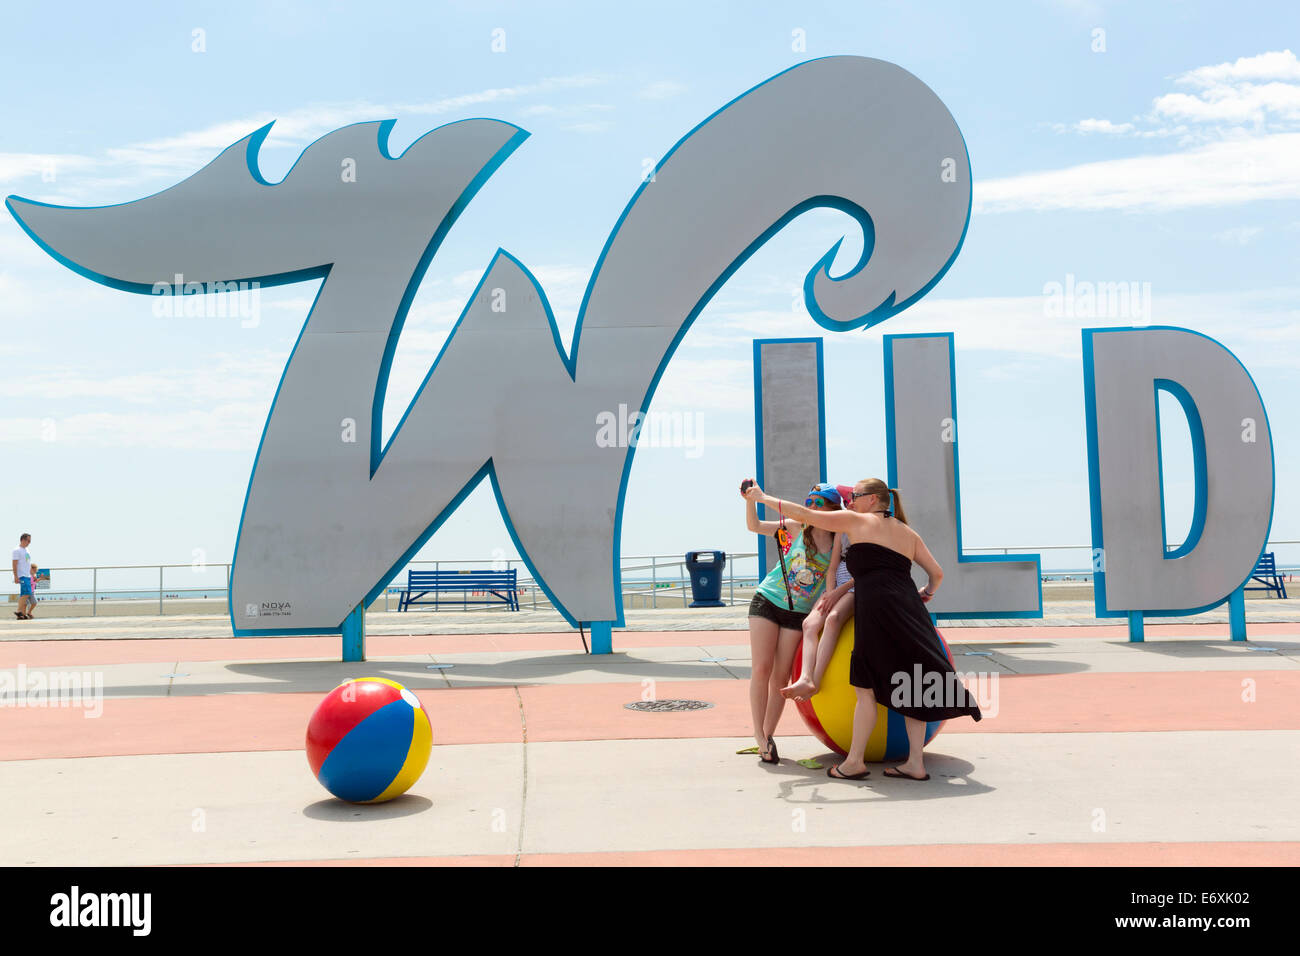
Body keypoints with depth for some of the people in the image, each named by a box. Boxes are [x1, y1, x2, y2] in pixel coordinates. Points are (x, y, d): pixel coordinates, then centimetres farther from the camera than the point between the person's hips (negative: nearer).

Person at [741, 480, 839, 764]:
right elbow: (755, 526, -1)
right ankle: (759, 737, -1)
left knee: (780, 676, 0)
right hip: (767, 601, -1)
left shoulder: (839, 542, -2)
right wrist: (751, 499, -16)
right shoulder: (797, 528, -3)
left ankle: (767, 736, 11)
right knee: (761, 668, -8)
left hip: (798, 613, 1)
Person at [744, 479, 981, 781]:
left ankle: (854, 762, 7)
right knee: (908, 686, 9)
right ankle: (915, 762, 8)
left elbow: (804, 514, 10)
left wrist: (764, 498, 20)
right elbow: (937, 573, 21)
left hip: (876, 607, -6)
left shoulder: (857, 521, 9)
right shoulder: (909, 534, 23)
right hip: (908, 608, 6)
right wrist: (925, 595, 41)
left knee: (866, 685, 0)